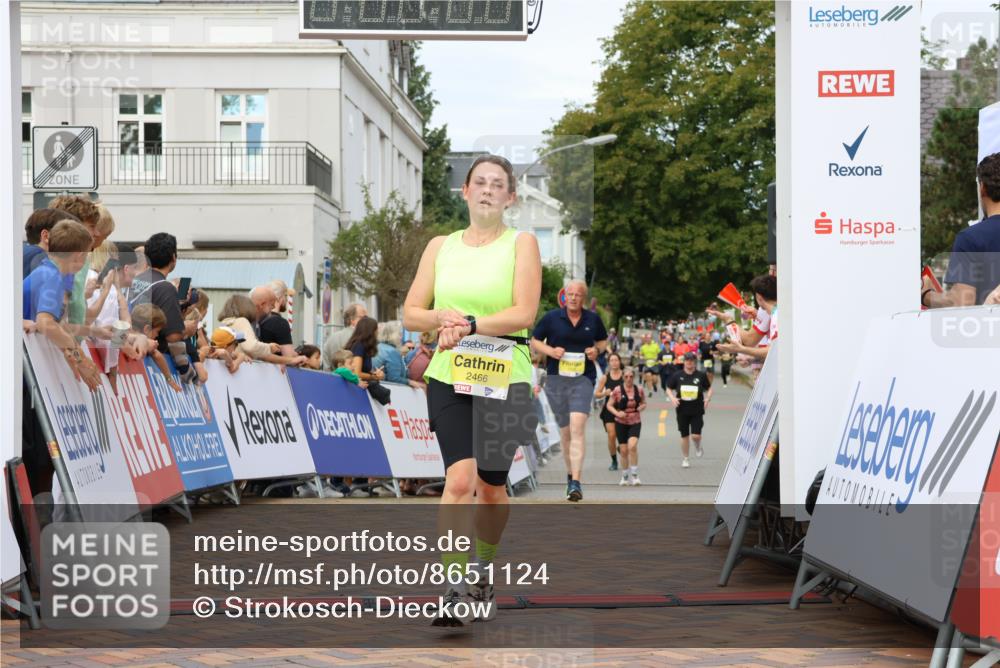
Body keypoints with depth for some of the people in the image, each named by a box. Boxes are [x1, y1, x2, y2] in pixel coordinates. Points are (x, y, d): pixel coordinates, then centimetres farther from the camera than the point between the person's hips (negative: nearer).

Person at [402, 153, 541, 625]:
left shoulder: (522, 243, 2)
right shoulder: (440, 246, 11)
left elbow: (524, 313, -11)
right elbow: (411, 314, 8)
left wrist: (470, 325, -22)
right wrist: (442, 317, -13)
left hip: (505, 379, -1)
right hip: (448, 377, 1)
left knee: (492, 487, 9)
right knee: (460, 479, -15)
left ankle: (485, 573, 34)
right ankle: (454, 593, -14)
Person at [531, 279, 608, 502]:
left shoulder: (593, 320, 7)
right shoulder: (551, 317, 2)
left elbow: (603, 340, 22)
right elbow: (534, 341, 9)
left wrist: (597, 350, -1)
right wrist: (551, 350, -10)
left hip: (583, 378, -1)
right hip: (556, 379, 1)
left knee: (577, 428, -18)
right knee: (565, 432, 11)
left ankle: (575, 482, -23)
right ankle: (570, 474, 31)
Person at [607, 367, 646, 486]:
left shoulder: (639, 390, 0)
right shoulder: (617, 390, -6)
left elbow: (644, 404, 14)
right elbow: (609, 405, 0)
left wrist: (640, 408, -9)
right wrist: (617, 413, -17)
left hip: (635, 422, 0)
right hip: (621, 423, 0)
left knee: (632, 446, -22)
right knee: (624, 450, 3)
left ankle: (634, 475, -11)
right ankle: (625, 476, 21)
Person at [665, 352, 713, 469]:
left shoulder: (701, 375, -1)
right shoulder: (677, 376, 1)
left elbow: (709, 388, 10)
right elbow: (669, 389, 9)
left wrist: (708, 398, -8)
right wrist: (672, 398, -9)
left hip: (697, 411, -1)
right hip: (682, 411, 1)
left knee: (696, 435, -10)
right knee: (684, 436, 8)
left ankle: (698, 447, 26)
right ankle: (685, 459, 23)